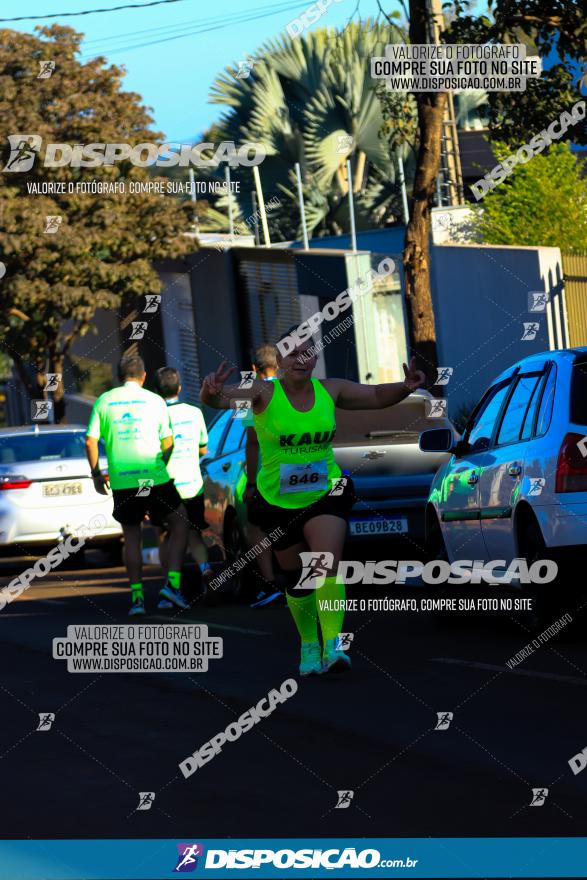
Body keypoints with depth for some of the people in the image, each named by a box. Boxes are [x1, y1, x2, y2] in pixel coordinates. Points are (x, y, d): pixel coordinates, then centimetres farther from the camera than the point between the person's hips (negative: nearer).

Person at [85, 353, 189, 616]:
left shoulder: (104, 401, 6)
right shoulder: (154, 400, 3)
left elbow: (90, 441, 2)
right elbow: (168, 442, 3)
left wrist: (96, 474, 12)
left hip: (121, 481, 1)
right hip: (154, 477, -1)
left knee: (131, 537, 13)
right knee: (179, 524, 15)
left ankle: (136, 596, 5)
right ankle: (172, 583, 1)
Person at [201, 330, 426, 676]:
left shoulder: (330, 391, -3)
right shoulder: (264, 394, -13)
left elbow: (377, 396, 6)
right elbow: (220, 399, -25)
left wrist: (406, 387, -14)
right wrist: (213, 392, -50)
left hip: (326, 494, 0)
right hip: (278, 501, 0)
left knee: (327, 566, -20)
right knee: (297, 579, 11)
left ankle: (332, 647, -24)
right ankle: (309, 647, 32)